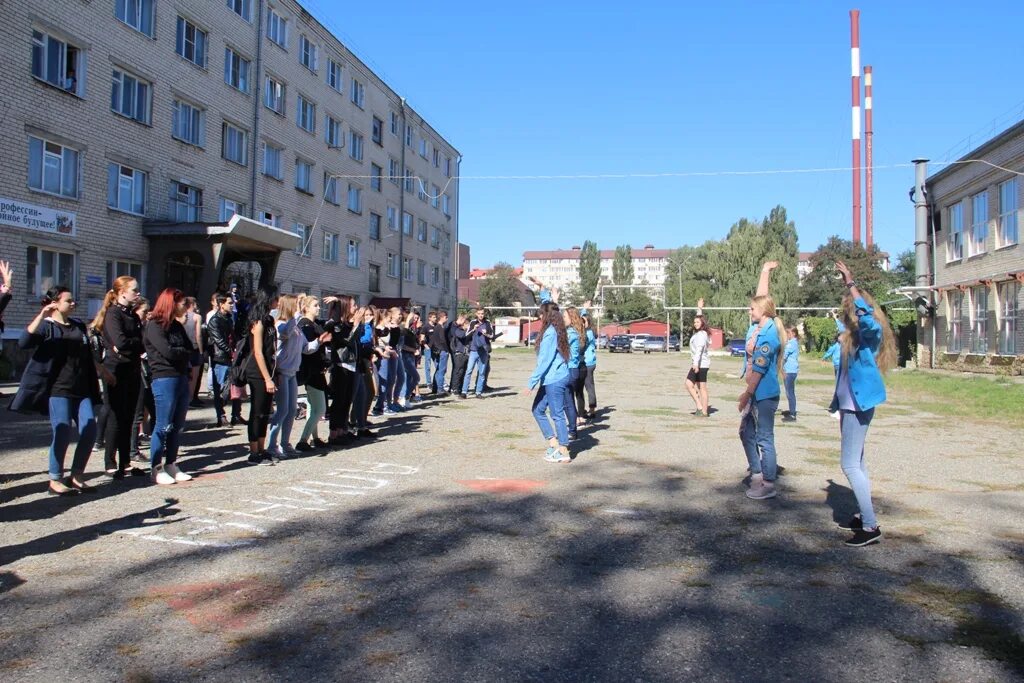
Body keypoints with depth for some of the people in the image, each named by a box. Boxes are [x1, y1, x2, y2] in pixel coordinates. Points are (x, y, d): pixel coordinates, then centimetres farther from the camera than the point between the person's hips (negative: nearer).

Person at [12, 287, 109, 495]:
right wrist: (41, 315, -25)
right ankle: (55, 481, 7)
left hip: (82, 390, 6)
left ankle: (76, 477, 15)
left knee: (89, 431, 2)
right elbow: (23, 342, -21)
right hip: (58, 390, -6)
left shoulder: (79, 325, 16)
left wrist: (104, 372, 35)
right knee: (62, 434, -8)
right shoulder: (46, 326, -2)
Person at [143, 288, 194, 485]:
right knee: (163, 426, -3)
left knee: (177, 426, 10)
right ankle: (156, 469, 5)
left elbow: (190, 351, 13)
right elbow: (168, 352, -16)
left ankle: (171, 465, 18)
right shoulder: (154, 326, -6)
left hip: (182, 379, 7)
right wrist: (186, 353, 1)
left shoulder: (177, 326, 17)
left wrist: (189, 379, 0)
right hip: (165, 380, -7)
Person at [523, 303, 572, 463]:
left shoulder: (550, 333, -17)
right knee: (538, 410, 15)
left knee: (557, 414, -3)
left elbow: (544, 360, -19)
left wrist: (531, 382, -17)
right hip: (551, 379, 10)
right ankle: (554, 444, 18)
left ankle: (564, 453, 5)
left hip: (554, 380, -10)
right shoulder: (557, 331, 9)